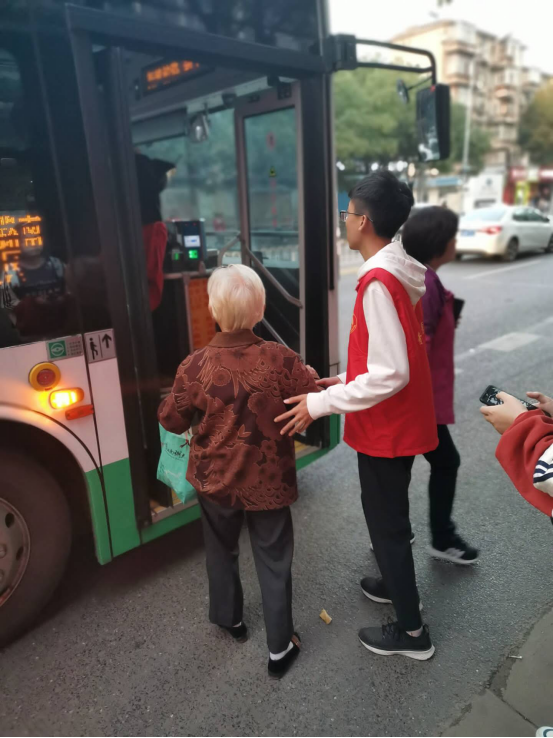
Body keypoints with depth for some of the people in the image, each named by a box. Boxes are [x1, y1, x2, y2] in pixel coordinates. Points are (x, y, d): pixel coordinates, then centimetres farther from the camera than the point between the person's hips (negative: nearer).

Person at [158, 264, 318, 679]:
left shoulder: (195, 367, -18)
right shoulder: (281, 360, -20)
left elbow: (173, 422, -6)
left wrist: (169, 403, 15)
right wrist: (310, 378, 11)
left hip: (216, 481, 1)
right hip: (269, 482, -1)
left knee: (221, 551, 27)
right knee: (274, 562, 16)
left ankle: (230, 618, 49)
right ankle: (280, 648, 29)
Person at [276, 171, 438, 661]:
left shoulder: (378, 281, -25)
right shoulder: (399, 272, 5)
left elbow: (391, 374, -28)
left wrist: (323, 403, -23)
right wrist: (348, 379, 14)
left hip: (387, 427, -9)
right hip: (401, 422, 9)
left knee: (385, 521, 7)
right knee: (390, 515, 26)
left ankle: (411, 631, 26)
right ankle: (397, 584, 48)